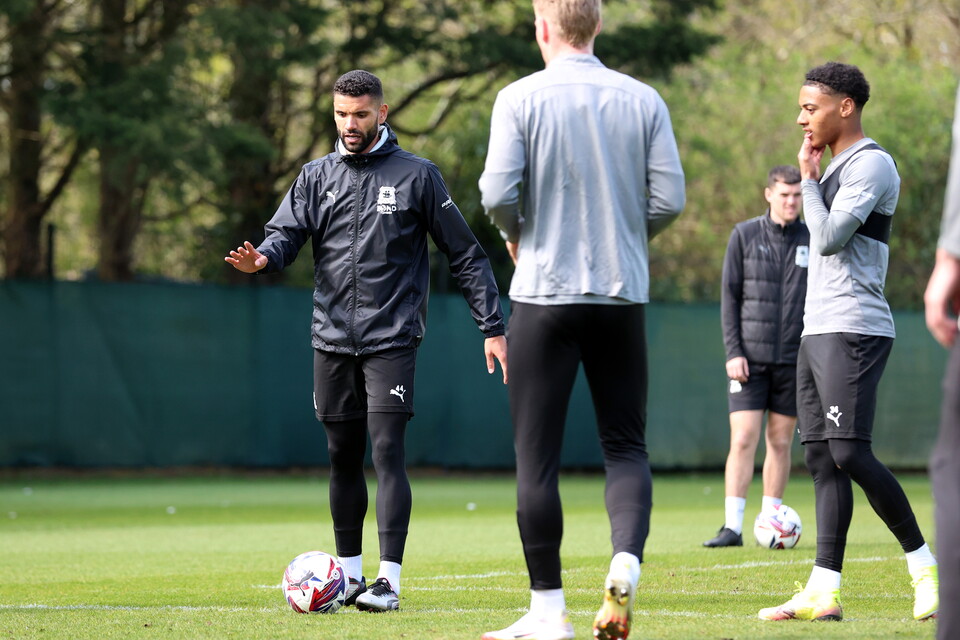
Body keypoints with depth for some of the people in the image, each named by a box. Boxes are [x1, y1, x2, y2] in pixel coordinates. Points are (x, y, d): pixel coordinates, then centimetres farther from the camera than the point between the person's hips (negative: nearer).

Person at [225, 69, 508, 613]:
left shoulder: (416, 175, 2)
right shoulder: (317, 177, 11)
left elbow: (465, 255, 3)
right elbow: (287, 232, 2)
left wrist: (493, 326, -1)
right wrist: (263, 257, -23)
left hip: (392, 339, -4)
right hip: (332, 342, 4)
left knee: (387, 451, -13)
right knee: (343, 457, 9)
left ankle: (389, 580, -15)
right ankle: (349, 574, 20)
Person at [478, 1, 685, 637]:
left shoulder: (520, 98, -6)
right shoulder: (643, 100, 2)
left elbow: (499, 192, -13)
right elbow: (669, 198, -1)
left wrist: (516, 234, 8)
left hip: (544, 292, -2)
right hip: (623, 295, 2)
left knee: (537, 457, 4)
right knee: (626, 446, 10)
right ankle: (626, 563, -16)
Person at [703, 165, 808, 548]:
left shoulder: (812, 240, 6)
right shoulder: (744, 236, 3)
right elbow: (729, 297, 3)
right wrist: (733, 352, -5)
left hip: (793, 359, 1)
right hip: (750, 359, -1)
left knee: (780, 442, 4)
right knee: (743, 439, -8)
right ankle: (732, 527, -7)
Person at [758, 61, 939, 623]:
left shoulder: (871, 164, -9)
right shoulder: (837, 169, 22)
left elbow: (830, 237, -17)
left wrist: (809, 177, -6)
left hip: (852, 332, -10)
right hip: (819, 329, 10)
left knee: (850, 453, -16)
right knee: (821, 457, 3)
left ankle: (925, 563, -5)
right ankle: (824, 591, 0)